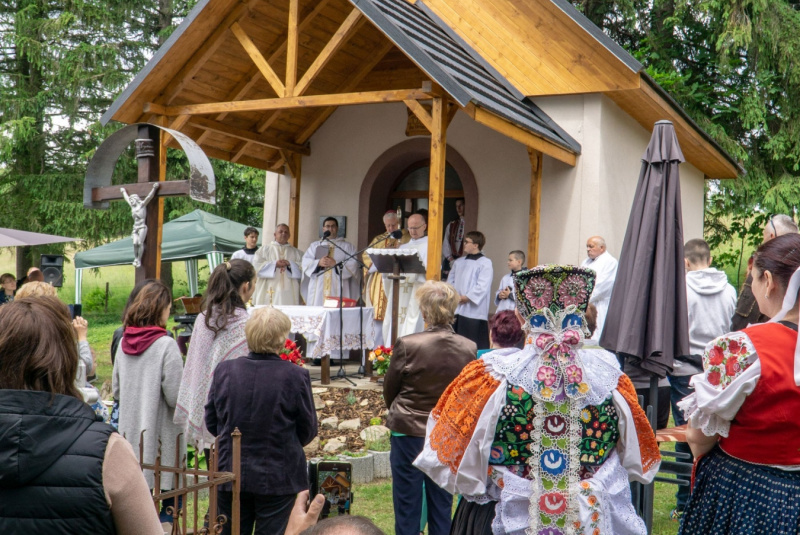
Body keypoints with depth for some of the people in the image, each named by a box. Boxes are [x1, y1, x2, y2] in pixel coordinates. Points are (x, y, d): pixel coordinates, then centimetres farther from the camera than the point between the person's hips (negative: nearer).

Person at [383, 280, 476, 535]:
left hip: (409, 430, -3)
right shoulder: (469, 348, -10)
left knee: (407, 503, 9)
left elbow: (389, 388, -5)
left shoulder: (407, 345, -18)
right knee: (442, 502, 15)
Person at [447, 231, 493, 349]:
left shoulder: (485, 263, -4)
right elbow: (450, 281, 15)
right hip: (455, 309, 7)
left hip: (474, 311, -7)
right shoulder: (458, 262, 17)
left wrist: (468, 297, -15)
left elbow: (483, 286, -12)